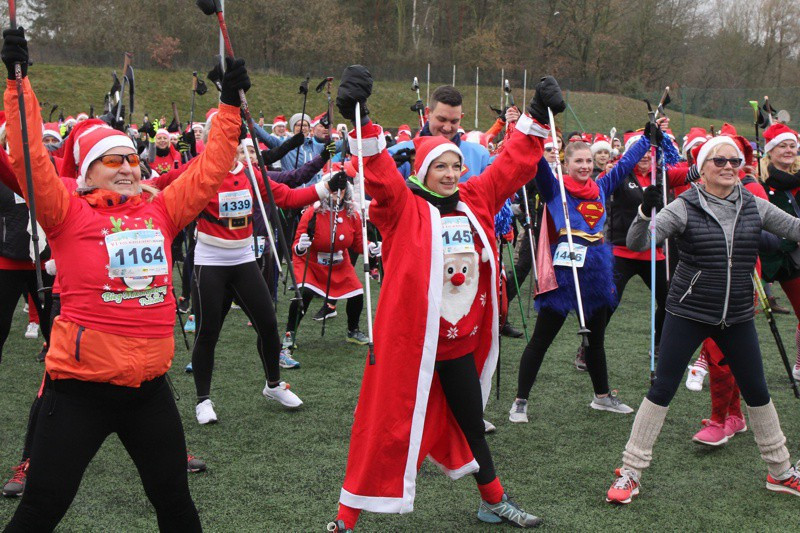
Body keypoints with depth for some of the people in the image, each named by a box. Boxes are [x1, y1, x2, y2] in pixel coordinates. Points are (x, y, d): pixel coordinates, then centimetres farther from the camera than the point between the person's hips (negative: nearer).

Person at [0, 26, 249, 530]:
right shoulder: (70, 215, -6)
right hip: (80, 388, -4)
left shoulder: (160, 211, 6)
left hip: (149, 386, 4)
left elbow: (209, 171, 12)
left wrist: (231, 104, 13)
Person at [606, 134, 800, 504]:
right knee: (661, 390, -2)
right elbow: (637, 243, -20)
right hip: (688, 314, -4)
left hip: (737, 317, 4)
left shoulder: (754, 207, 2)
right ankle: (630, 473, 7)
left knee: (757, 393, 14)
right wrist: (645, 212, -39)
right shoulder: (685, 208, -10)